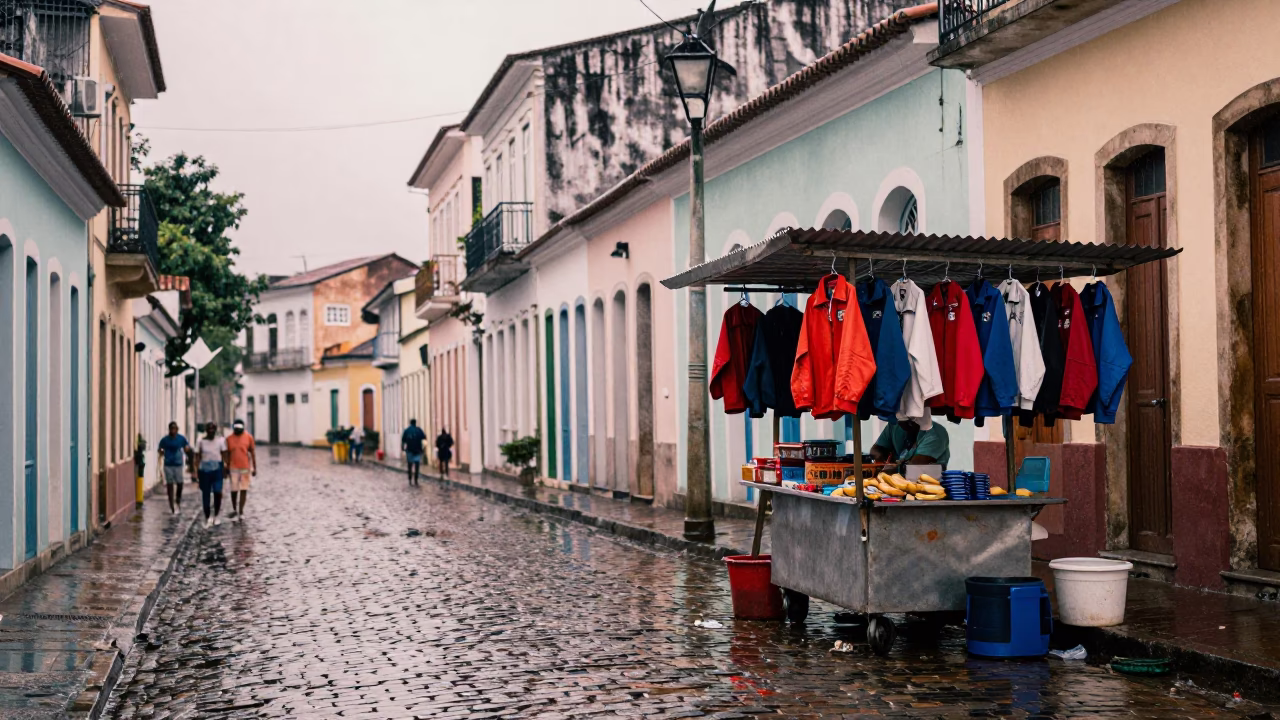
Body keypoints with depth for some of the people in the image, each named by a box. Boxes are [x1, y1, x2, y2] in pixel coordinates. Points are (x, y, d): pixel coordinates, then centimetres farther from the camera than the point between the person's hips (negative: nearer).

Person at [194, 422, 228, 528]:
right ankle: (207, 518, 16)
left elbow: (224, 454, 4)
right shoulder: (201, 441, 2)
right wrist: (196, 470, -5)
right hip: (204, 470, 1)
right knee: (205, 494, 5)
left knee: (217, 491, -13)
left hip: (217, 469, -1)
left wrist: (225, 466, -3)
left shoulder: (221, 440, 3)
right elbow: (198, 456, 3)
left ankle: (216, 515, 6)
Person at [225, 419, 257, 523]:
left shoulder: (248, 437, -2)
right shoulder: (229, 439, 0)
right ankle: (234, 510, 22)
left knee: (244, 490, 0)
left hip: (245, 468, -1)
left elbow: (253, 453, 2)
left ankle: (241, 512, 6)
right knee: (234, 490, 5)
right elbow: (227, 454, 7)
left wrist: (255, 468, 1)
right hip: (233, 468, 1)